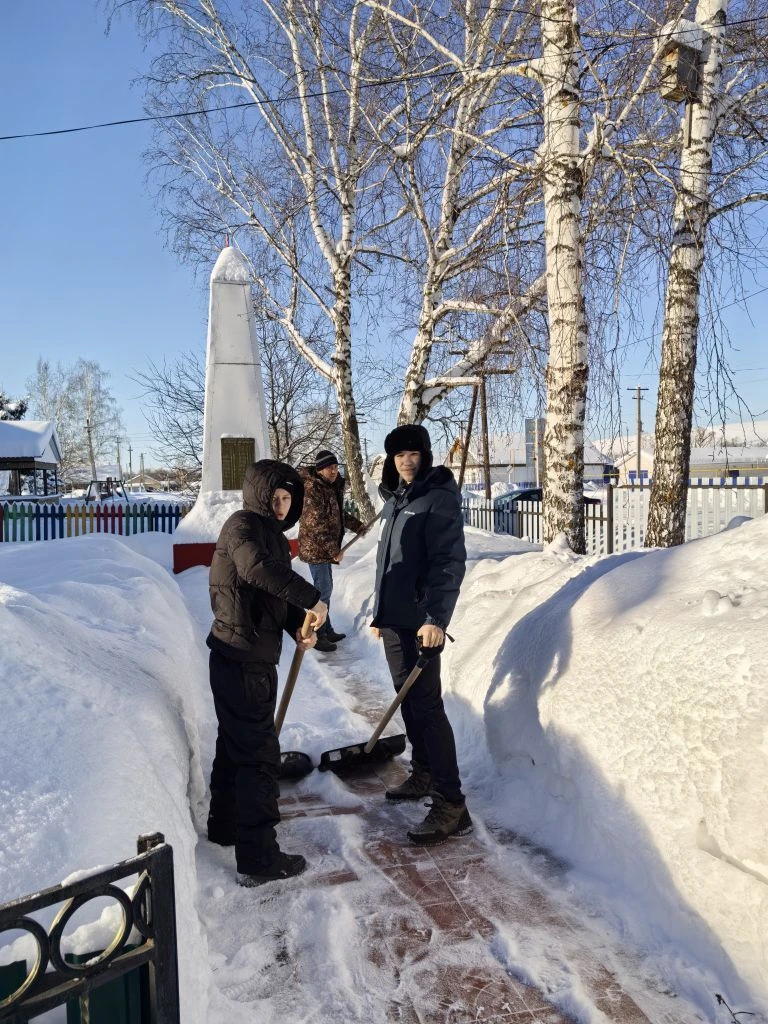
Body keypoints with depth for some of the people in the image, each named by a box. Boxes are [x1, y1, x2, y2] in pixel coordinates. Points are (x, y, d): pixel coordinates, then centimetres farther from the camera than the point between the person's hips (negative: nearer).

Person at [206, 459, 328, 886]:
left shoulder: (271, 533, 16)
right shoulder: (242, 525, -14)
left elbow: (277, 594, 13)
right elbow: (257, 567, -35)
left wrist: (298, 626, -5)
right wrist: (311, 598, -32)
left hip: (251, 657, 10)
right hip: (241, 658, -10)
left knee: (236, 744, 23)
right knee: (259, 754, -4)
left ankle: (225, 825, 41)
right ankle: (257, 858, 5)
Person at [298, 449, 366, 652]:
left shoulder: (333, 486, 9)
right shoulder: (312, 489, -19)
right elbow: (316, 525, -22)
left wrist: (356, 525, 22)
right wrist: (334, 551, -21)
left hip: (326, 548, 9)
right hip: (316, 548, -9)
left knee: (325, 589, 16)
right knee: (323, 590, -5)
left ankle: (327, 631, 28)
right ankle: (317, 636, 6)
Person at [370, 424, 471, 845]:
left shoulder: (438, 497, -10)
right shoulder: (395, 500, 15)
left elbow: (450, 562, -18)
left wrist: (436, 617, -26)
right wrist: (379, 611, 22)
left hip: (421, 621, -8)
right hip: (393, 618, 8)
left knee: (426, 705, -9)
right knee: (408, 699, 15)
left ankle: (451, 804, -4)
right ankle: (423, 774, 30)